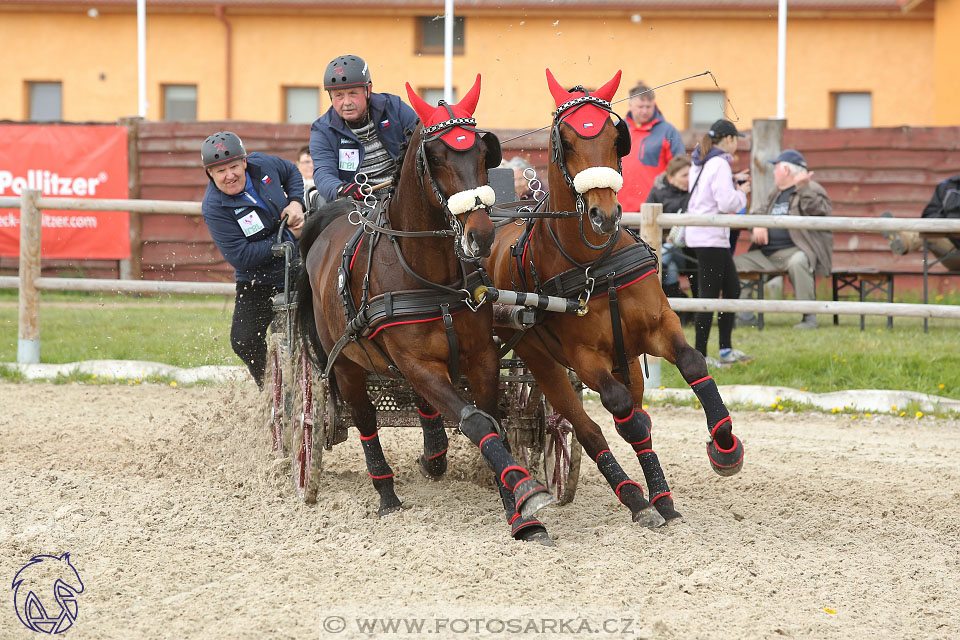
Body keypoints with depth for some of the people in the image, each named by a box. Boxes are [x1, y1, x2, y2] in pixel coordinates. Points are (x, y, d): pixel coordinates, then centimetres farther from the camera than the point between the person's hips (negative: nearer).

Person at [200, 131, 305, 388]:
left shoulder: (262, 164, -10)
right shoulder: (215, 209, -22)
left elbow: (291, 172, 15)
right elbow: (241, 257, -27)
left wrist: (296, 202, -6)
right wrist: (288, 238, -25)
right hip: (257, 282, -3)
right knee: (244, 342, -13)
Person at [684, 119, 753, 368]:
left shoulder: (699, 162, 13)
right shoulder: (719, 163, -16)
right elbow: (726, 203, -21)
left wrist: (733, 181, 17)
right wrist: (741, 192, -3)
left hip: (699, 233, 10)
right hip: (711, 237, -10)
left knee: (732, 287, 16)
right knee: (709, 295, -5)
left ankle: (726, 350, 19)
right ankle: (700, 356, -2)